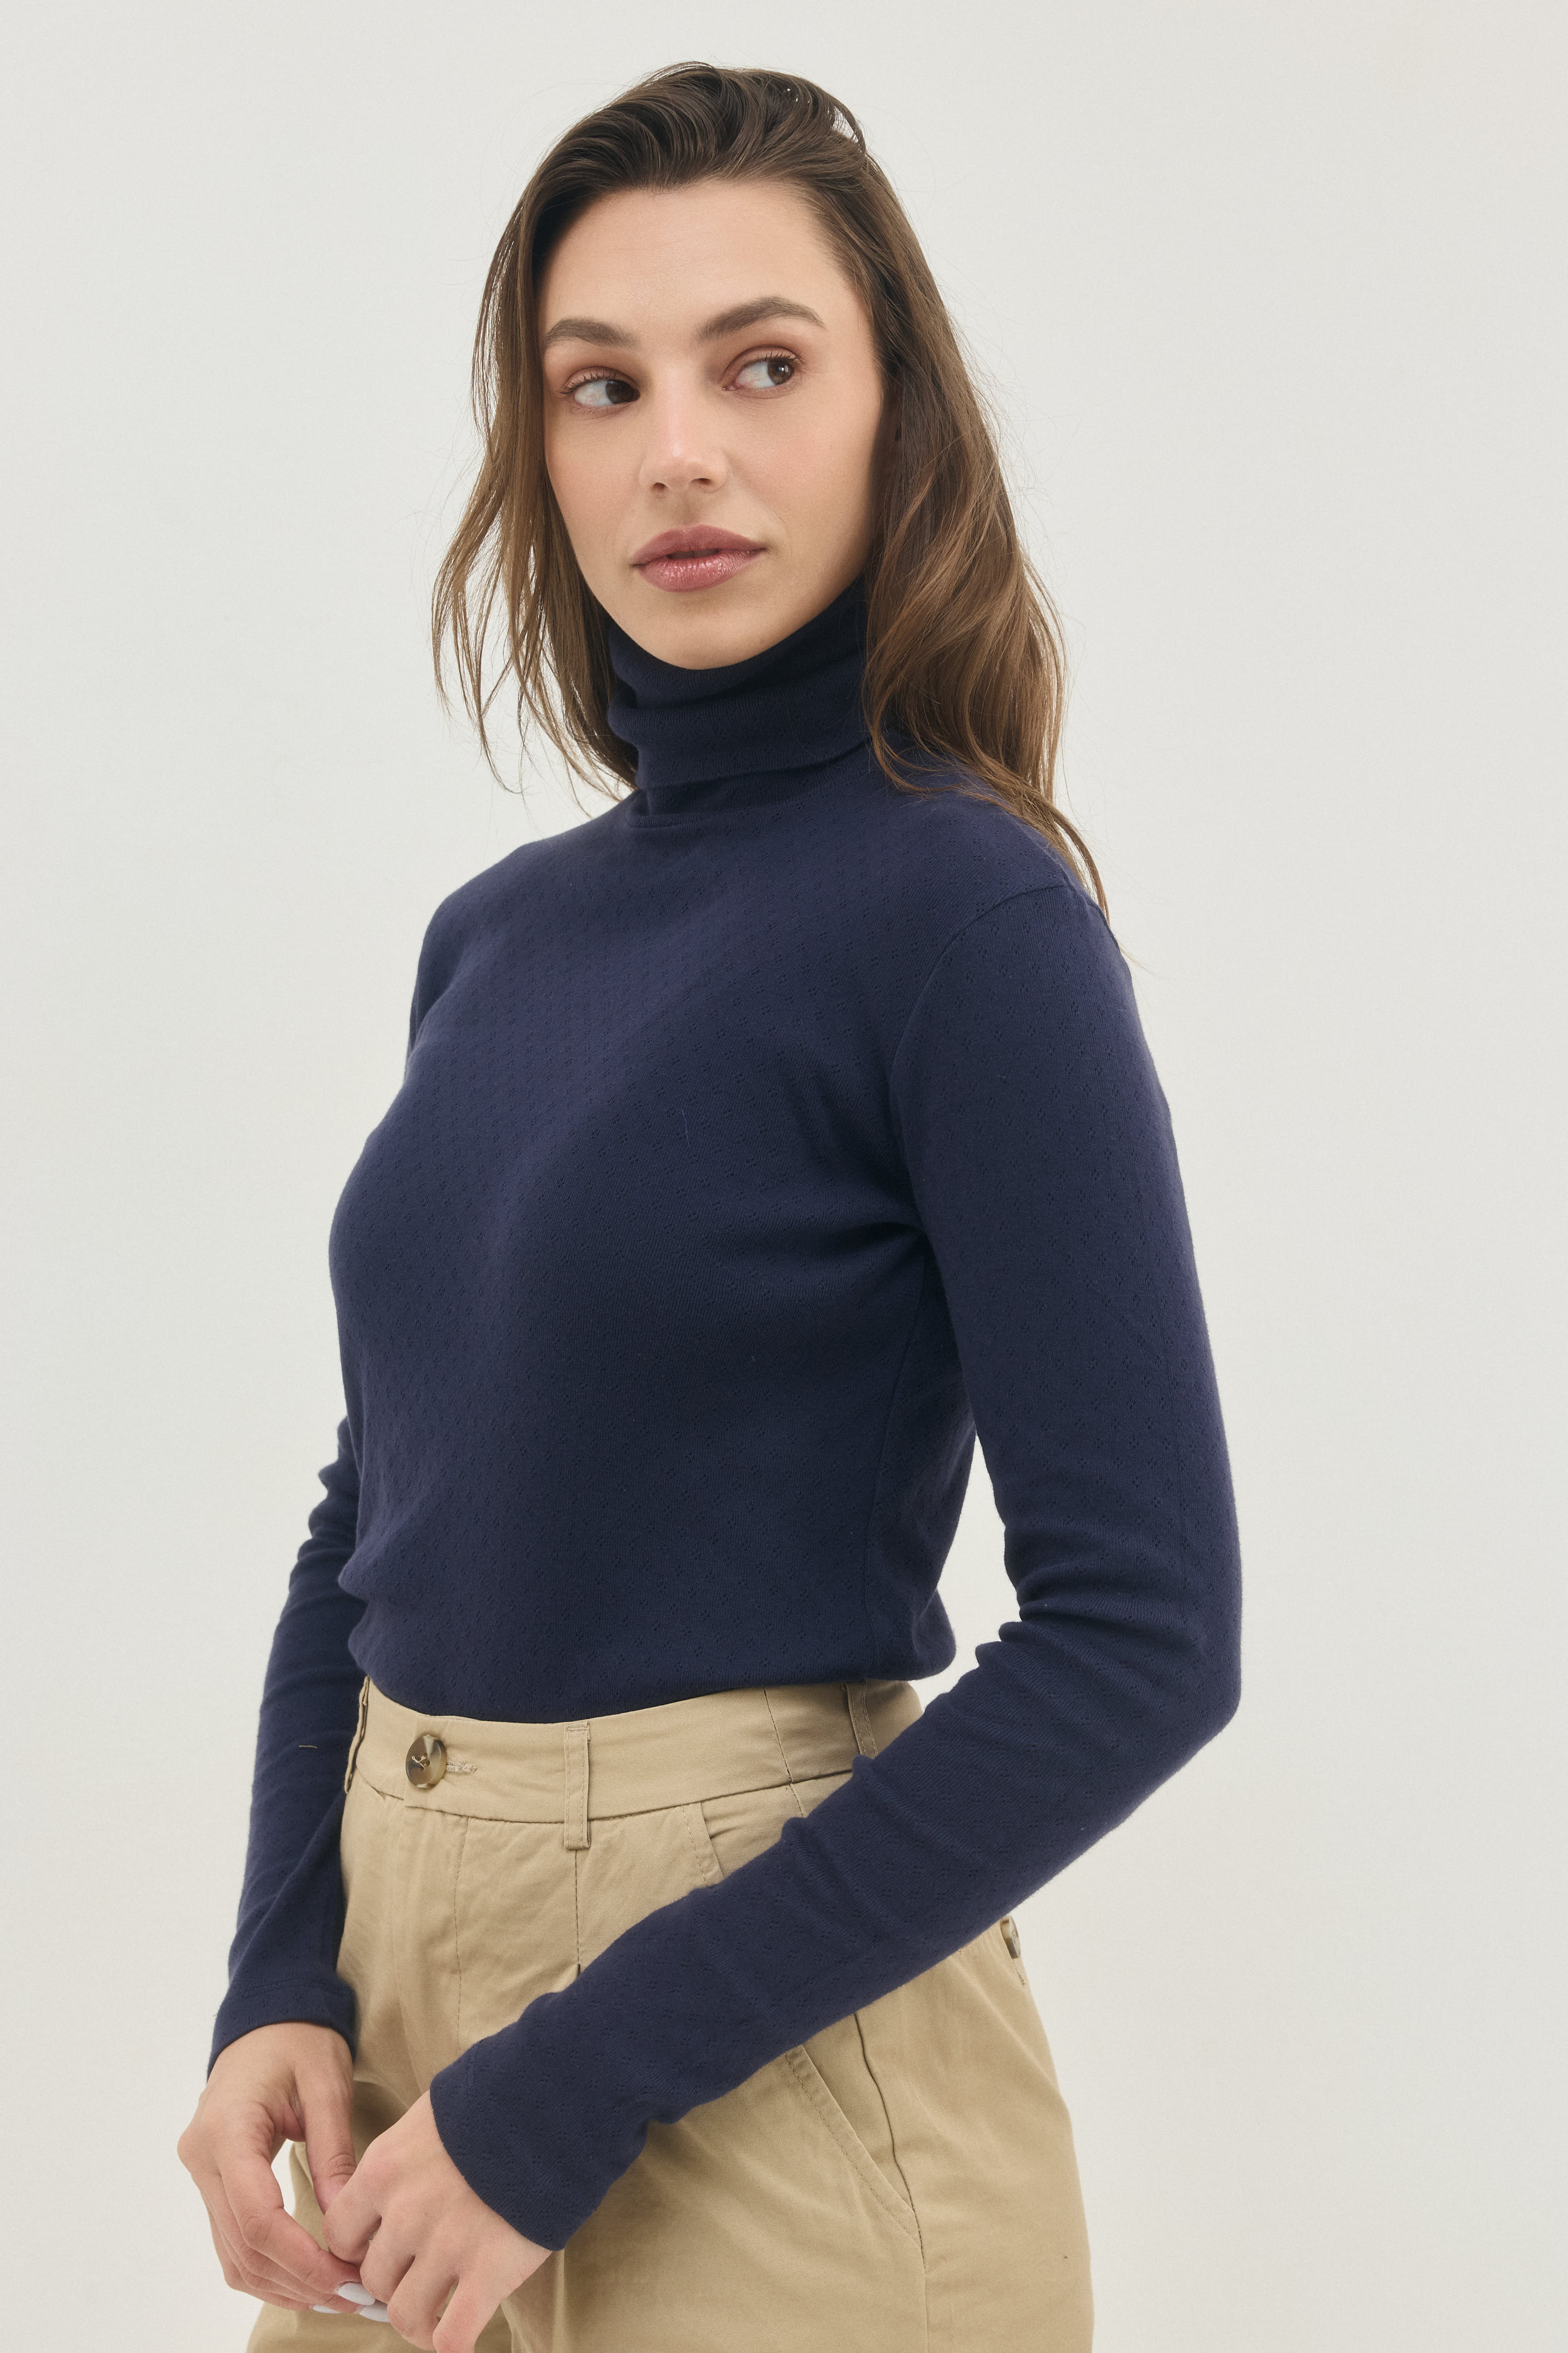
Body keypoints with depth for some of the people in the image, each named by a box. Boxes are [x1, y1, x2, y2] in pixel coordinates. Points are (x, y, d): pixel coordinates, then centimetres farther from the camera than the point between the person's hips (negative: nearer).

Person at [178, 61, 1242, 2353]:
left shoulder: (967, 913, -14)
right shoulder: (495, 934, 6)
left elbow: (1144, 1633, -19)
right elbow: (372, 1514, 12)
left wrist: (579, 2085, -18)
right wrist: (278, 1985, -3)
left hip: (766, 2058, -6)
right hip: (401, 1956, 6)